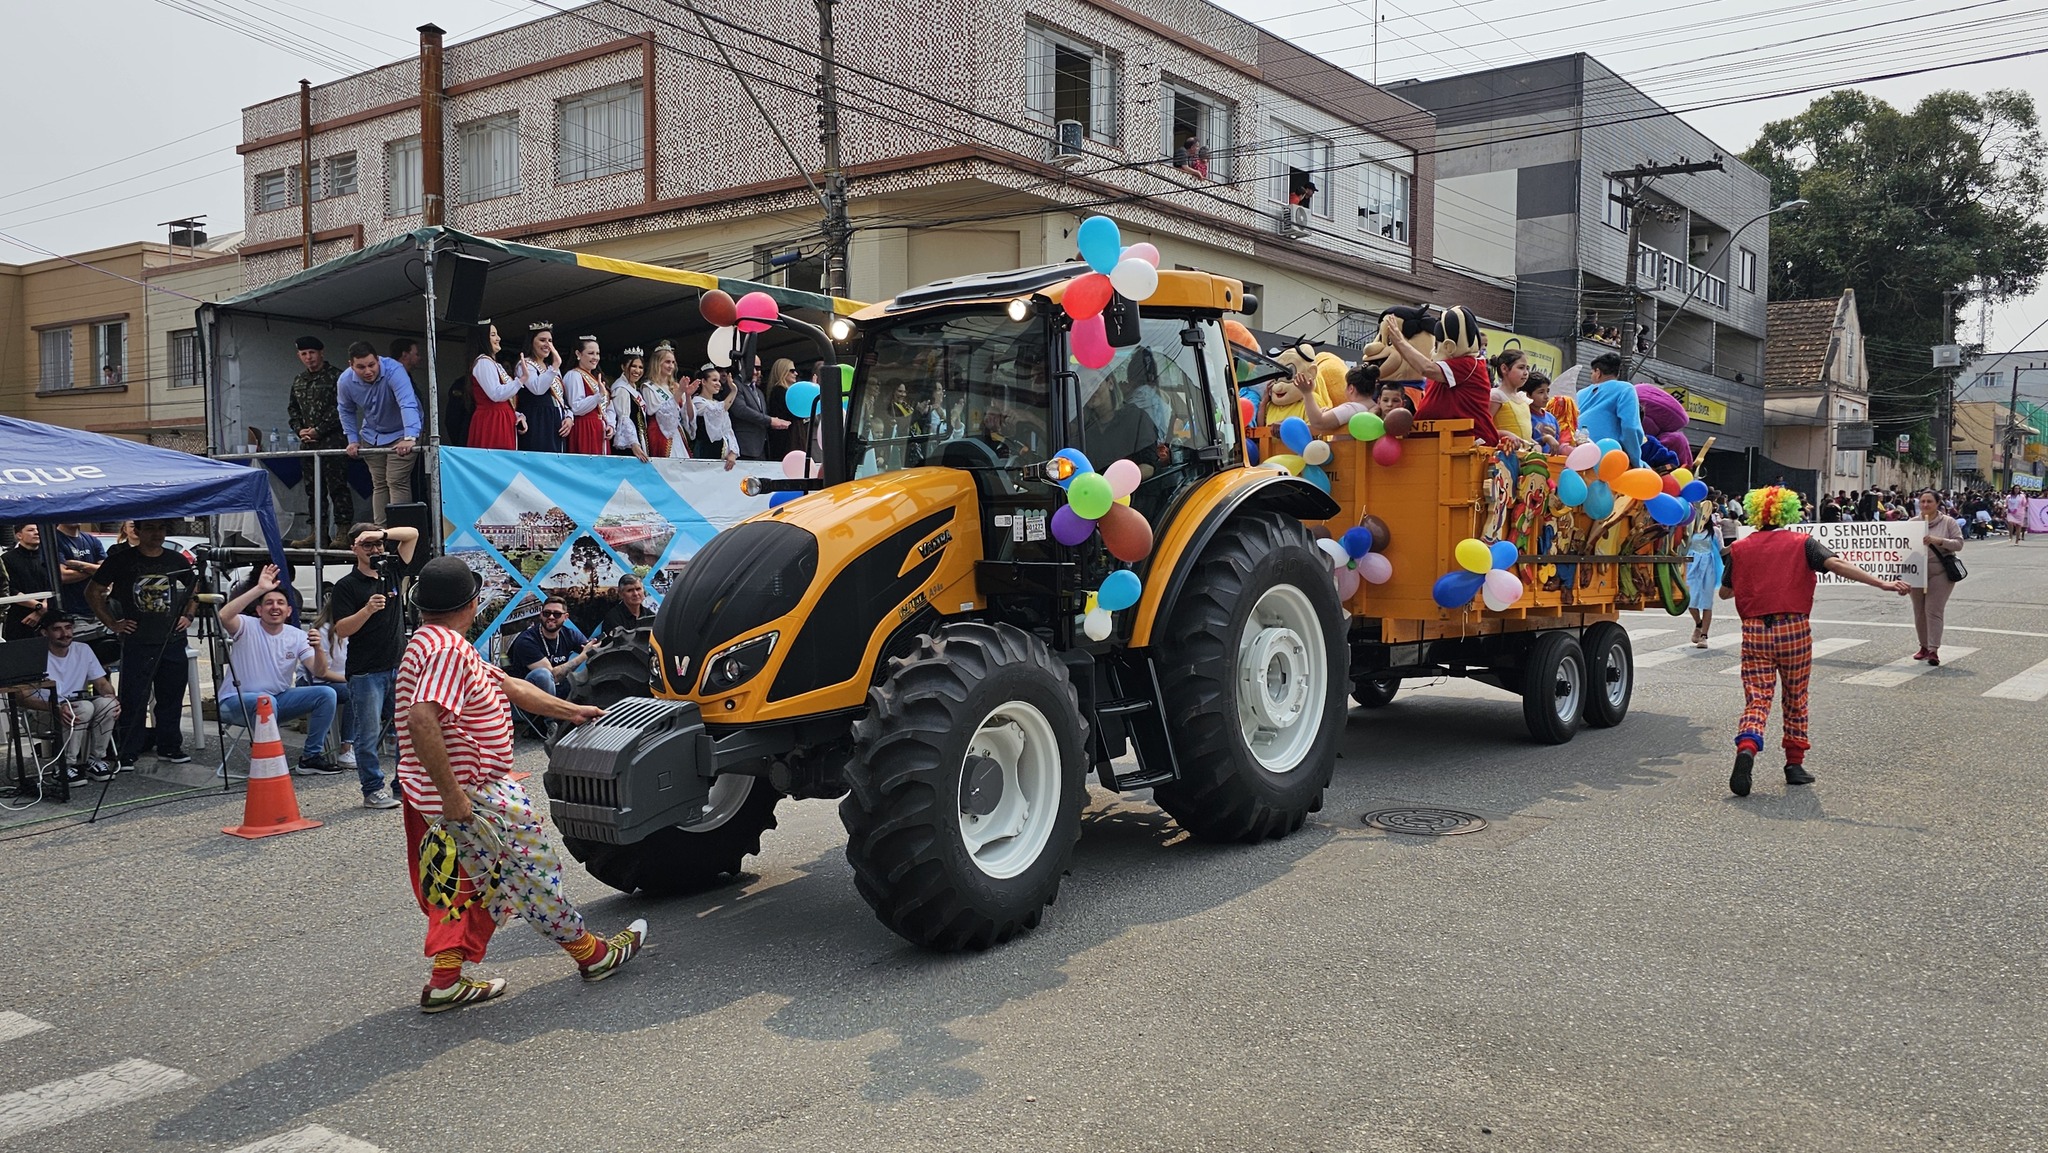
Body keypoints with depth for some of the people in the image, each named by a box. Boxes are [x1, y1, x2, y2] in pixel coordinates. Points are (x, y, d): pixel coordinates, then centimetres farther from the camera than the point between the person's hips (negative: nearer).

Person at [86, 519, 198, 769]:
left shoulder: (176, 561, 9)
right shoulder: (122, 560, -1)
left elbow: (195, 589, 24)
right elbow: (93, 592, 4)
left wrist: (188, 616, 11)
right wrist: (112, 623, -2)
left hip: (173, 639, 4)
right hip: (136, 642, -4)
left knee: (171, 697, 9)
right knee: (133, 701, -5)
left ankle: (170, 747, 20)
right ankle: (126, 755, 1)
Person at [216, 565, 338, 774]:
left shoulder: (297, 636, 1)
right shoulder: (246, 628, -10)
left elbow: (320, 673, -10)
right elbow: (224, 616, -35)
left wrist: (318, 649, -31)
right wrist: (259, 589, -36)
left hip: (279, 698, 5)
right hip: (237, 702, -5)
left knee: (326, 694, -14)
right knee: (266, 701, -38)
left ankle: (311, 756, -3)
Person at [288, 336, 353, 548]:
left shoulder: (335, 377, -4)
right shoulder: (298, 381, 16)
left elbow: (340, 409, -10)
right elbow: (292, 408, 22)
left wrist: (318, 430, -12)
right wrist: (300, 430, 4)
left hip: (332, 441, -7)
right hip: (307, 443, 7)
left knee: (337, 487, -7)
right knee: (312, 489, 9)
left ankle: (343, 532, -5)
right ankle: (315, 532, 13)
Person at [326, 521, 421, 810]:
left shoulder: (391, 572, 11)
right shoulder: (346, 586, -2)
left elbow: (412, 534, 9)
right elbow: (341, 630, -9)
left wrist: (383, 534, -7)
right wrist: (367, 610, -24)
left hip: (399, 667, 5)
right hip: (366, 672, -5)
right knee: (368, 734, -1)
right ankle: (373, 790, 8)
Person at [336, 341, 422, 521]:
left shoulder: (394, 370, -31)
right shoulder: (345, 382, -14)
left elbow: (408, 404, -44)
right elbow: (346, 411, 6)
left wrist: (410, 438, -57)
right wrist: (352, 440, -2)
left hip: (400, 433, -5)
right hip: (371, 436, 5)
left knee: (397, 483, -13)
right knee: (378, 485, 7)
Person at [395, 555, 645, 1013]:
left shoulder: (432, 643, 14)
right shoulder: (447, 649, -21)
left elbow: (509, 686, 20)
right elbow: (420, 720, -34)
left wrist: (572, 711, 23)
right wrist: (452, 794, -29)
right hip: (471, 795, -10)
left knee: (475, 882, 20)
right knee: (535, 870, 3)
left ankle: (445, 980, 22)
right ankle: (592, 953, 16)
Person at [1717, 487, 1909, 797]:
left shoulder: (1740, 549, 7)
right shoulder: (1801, 544, 2)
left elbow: (1724, 592, 14)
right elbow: (1837, 565, -13)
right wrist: (1883, 584, -15)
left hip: (1754, 632, 1)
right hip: (1794, 630, 0)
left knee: (1756, 699, -2)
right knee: (1796, 700, 15)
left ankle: (1746, 748, -30)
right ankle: (1795, 764, 21)